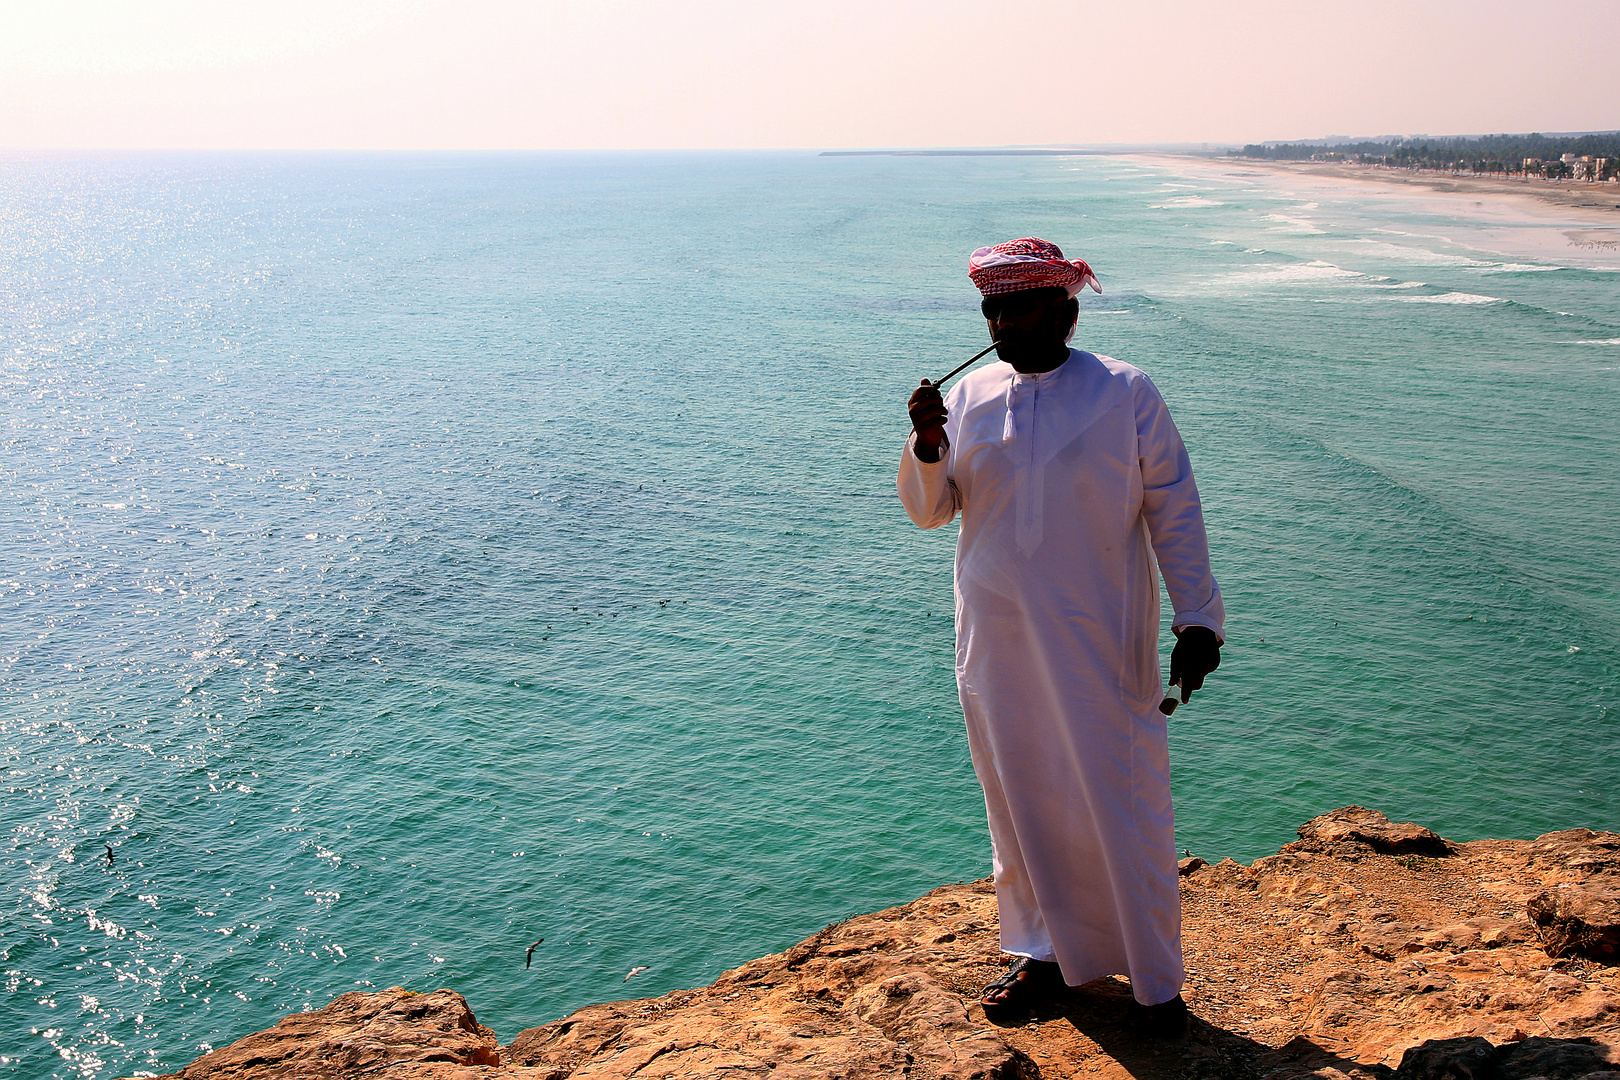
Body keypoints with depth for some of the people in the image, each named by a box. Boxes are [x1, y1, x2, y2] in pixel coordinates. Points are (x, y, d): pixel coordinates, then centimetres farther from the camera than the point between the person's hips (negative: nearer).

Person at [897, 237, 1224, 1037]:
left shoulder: (1124, 393, -3)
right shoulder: (969, 396, 5)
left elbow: (1174, 509, -2)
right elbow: (929, 510, 7)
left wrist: (1196, 619, -6)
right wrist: (927, 446, -13)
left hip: (1101, 644, -3)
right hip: (998, 643, 4)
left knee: (1124, 805, 2)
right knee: (1022, 804, 13)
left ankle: (1155, 979, 18)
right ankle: (1045, 952, 32)